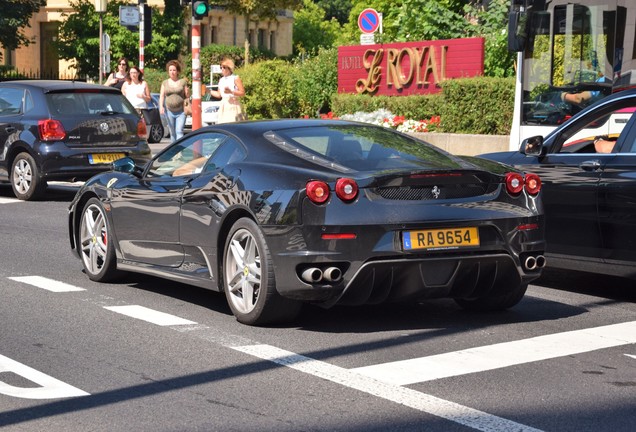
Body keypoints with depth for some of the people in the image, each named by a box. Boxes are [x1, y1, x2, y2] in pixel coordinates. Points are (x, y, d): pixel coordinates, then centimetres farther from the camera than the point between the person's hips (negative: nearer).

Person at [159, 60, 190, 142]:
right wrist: (161, 106, -9)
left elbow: (187, 96, 7)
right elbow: (161, 96, 6)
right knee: (172, 132, 7)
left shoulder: (183, 82, 5)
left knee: (179, 131, -13)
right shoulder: (165, 83, 10)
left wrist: (188, 92, -15)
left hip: (181, 111, -2)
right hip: (169, 111, 2)